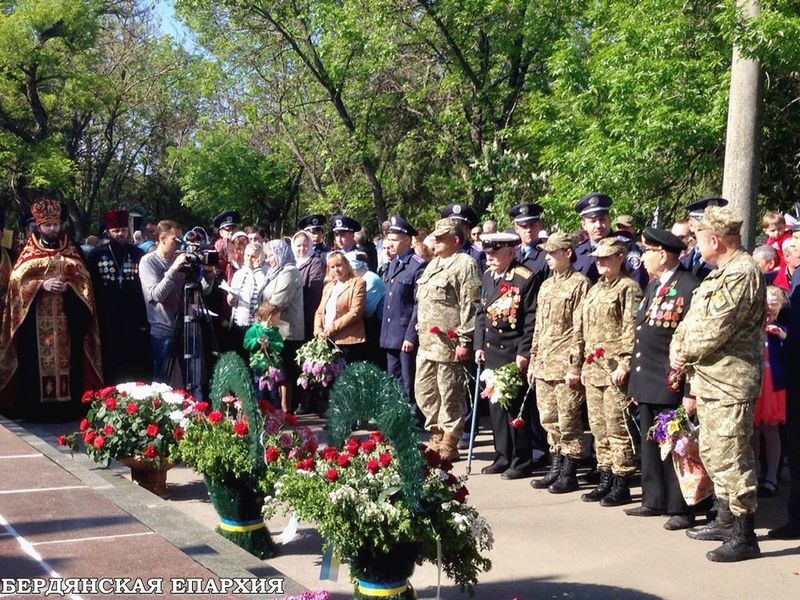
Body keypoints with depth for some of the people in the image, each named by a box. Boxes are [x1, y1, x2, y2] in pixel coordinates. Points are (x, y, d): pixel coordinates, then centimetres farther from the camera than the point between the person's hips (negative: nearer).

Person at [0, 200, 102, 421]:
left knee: (68, 361, 0)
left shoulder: (72, 251, 11)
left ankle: (68, 406, 6)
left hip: (66, 321, 2)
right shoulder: (28, 253, 7)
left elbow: (84, 280, 6)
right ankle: (35, 408, 0)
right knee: (36, 363, -5)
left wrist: (69, 286, -14)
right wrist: (42, 285, -17)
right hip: (36, 321, -1)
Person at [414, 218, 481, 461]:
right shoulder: (434, 264, 18)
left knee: (449, 395, -1)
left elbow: (470, 306, -15)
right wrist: (420, 331, 21)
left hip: (448, 343, -9)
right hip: (427, 341, 9)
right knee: (424, 391, 14)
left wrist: (464, 341, -18)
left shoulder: (465, 264, -10)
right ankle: (437, 436, 27)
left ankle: (448, 443, 8)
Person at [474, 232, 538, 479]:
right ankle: (503, 457, 22)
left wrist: (524, 352, -16)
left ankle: (522, 461, 9)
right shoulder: (488, 277, 11)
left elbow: (532, 320, -12)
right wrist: (479, 345, 8)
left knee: (515, 406, -2)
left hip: (513, 354, -7)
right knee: (496, 405, 11)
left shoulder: (526, 279, -10)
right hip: (491, 352, 7)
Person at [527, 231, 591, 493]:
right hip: (544, 365, 8)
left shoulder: (580, 284, -7)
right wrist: (533, 361, 17)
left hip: (565, 366, -8)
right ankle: (556, 469, 21)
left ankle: (569, 474, 7)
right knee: (549, 420, 12)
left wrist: (575, 366, -15)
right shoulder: (546, 285, 17)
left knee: (567, 421, -2)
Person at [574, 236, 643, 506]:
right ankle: (605, 481, 21)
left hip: (614, 371, -8)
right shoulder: (595, 290, 18)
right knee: (599, 428, 12)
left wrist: (623, 365, -19)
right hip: (593, 370, 8)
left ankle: (621, 485, 3)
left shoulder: (629, 288, -7)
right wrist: (580, 364, 17)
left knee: (617, 429, -4)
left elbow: (631, 330, -14)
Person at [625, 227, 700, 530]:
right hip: (647, 384, 9)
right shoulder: (653, 286, 15)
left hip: (670, 386, -9)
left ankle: (680, 509, 8)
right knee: (649, 445, 15)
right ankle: (654, 500, 26)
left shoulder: (689, 288, -14)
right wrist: (636, 382, 18)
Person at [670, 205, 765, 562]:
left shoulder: (742, 273, -17)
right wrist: (677, 344, 0)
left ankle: (744, 536, -2)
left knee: (731, 458, -8)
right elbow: (693, 317, 18)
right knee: (713, 454, 18)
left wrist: (686, 354, -8)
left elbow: (716, 329, -21)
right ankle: (726, 521, 31)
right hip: (709, 381, 11)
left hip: (730, 382, -11)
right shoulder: (720, 273, 17)